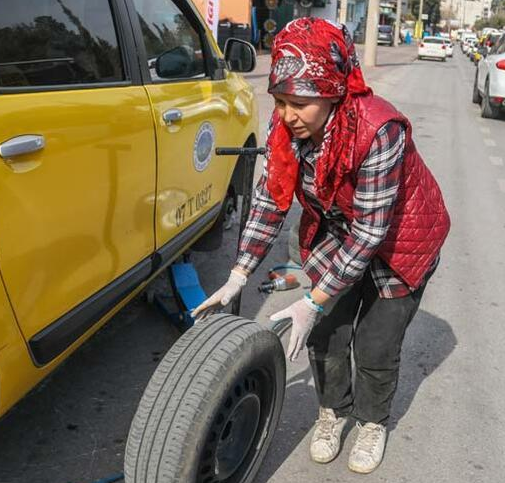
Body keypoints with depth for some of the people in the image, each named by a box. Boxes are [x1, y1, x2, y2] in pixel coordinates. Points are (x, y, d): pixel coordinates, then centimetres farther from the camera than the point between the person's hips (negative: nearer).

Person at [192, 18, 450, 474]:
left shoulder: (378, 130, -36)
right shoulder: (286, 124, -19)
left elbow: (370, 232, -32)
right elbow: (269, 199, -12)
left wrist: (313, 302, -30)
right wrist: (238, 277, -17)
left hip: (399, 239, -4)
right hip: (335, 234, 5)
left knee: (374, 347, 4)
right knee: (325, 334, 7)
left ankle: (373, 422, 34)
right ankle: (334, 409, 36)